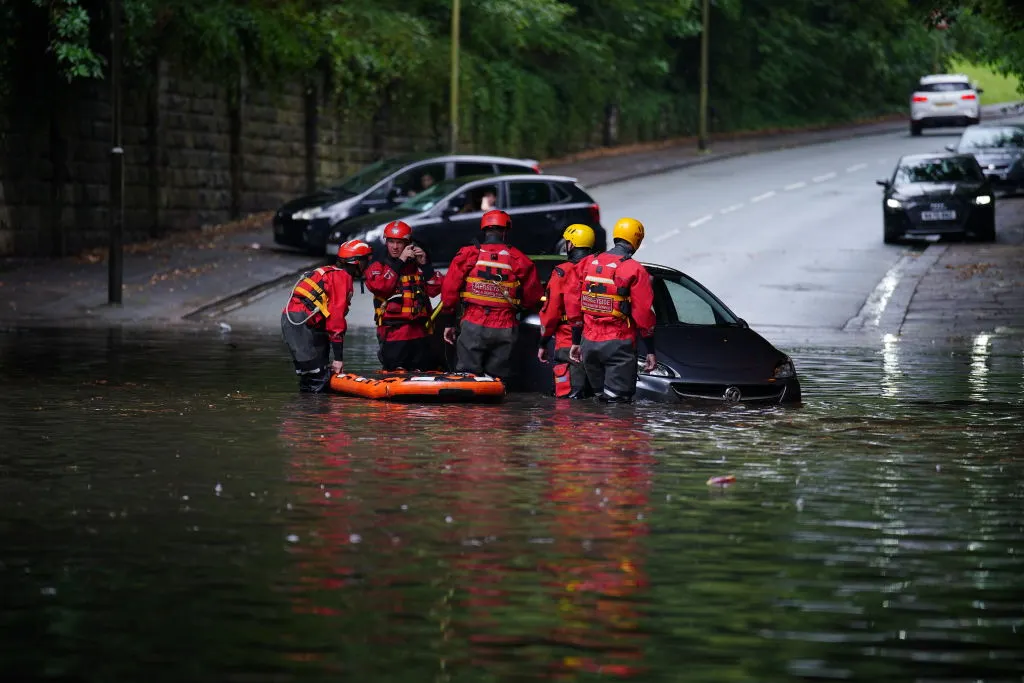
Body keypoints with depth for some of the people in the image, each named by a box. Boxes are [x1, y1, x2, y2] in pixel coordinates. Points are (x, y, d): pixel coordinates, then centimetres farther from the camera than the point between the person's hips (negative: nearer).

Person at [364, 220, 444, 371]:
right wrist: (399, 262, -14)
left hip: (419, 334, 4)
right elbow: (380, 287, -16)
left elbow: (434, 290, 4)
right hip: (392, 334, -4)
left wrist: (425, 265, -5)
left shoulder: (417, 266, 14)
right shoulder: (377, 267, 5)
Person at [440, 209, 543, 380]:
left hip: (473, 326, -1)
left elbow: (449, 290, -1)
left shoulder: (468, 254, -1)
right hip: (505, 329, 1)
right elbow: (533, 296, 7)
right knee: (497, 379, 7)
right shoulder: (518, 259, 1)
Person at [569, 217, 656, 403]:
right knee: (617, 401, -3)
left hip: (589, 343, 5)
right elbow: (644, 313, -9)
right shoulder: (635, 271, -9)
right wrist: (650, 351, -2)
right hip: (618, 346, -5)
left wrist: (576, 341, 19)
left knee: (601, 395, 18)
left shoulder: (588, 264, 8)